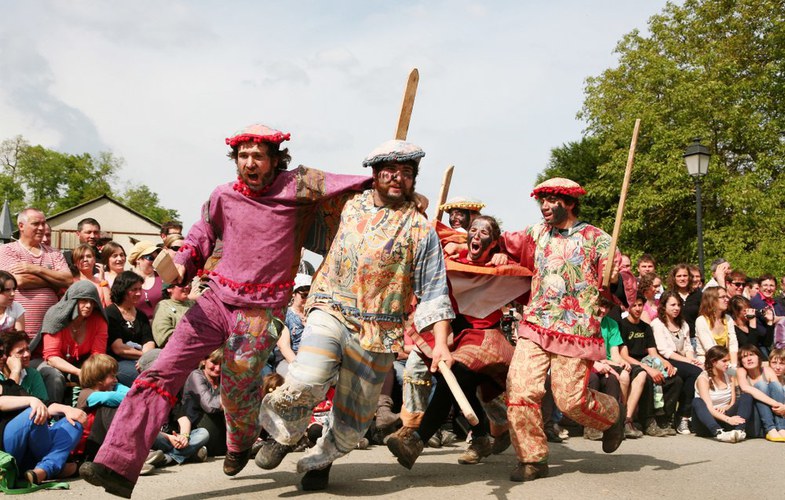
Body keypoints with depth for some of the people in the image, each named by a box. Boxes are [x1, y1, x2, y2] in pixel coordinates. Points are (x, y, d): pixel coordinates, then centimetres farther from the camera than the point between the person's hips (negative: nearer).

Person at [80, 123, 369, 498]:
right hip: (216, 299, 3)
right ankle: (117, 465, -10)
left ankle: (241, 444, 40)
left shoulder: (296, 186, -2)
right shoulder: (224, 196, 6)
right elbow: (200, 237, 16)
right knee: (162, 373, -9)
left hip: (260, 310, -3)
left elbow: (346, 184, 2)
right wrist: (181, 264, -1)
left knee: (237, 390, 2)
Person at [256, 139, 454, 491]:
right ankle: (285, 434, 7)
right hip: (331, 311, 1)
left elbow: (433, 293, -6)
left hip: (378, 331, -1)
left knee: (354, 420, 5)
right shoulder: (353, 206, 10)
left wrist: (440, 343, -15)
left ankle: (321, 460, 35)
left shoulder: (420, 230, -1)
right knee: (307, 382, -24)